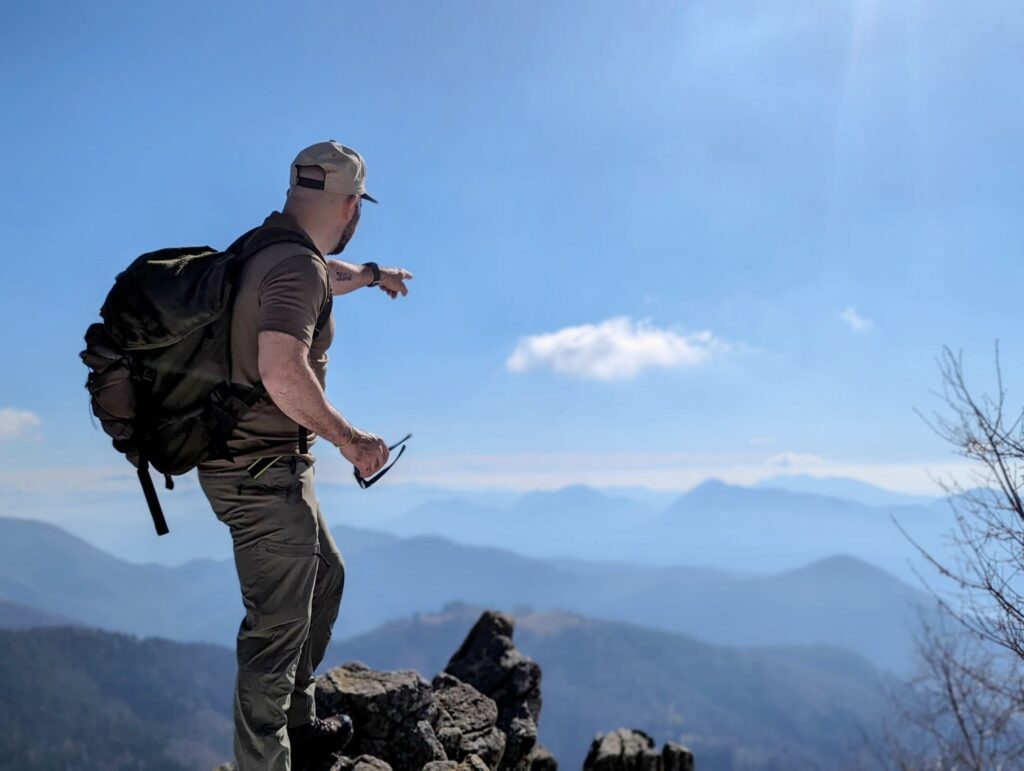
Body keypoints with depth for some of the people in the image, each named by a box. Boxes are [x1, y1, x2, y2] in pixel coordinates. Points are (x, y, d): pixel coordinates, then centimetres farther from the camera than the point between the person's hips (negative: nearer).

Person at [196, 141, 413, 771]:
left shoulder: (271, 248, 10)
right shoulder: (298, 267, -21)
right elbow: (282, 371, -35)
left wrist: (370, 274, 53)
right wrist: (352, 441, -23)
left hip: (254, 464, 11)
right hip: (264, 472, -11)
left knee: (325, 575, 23)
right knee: (278, 624, -4)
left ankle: (298, 720, 37)